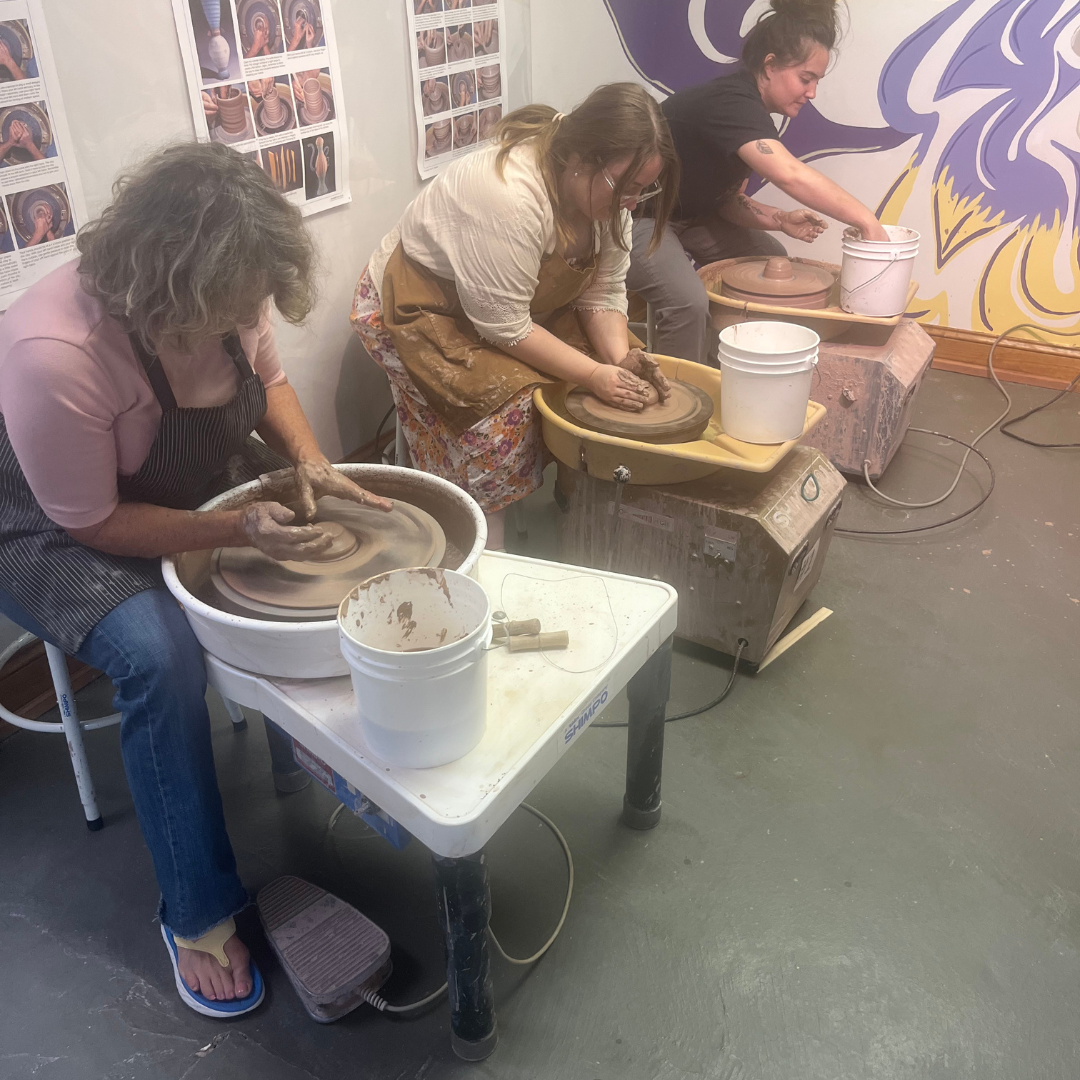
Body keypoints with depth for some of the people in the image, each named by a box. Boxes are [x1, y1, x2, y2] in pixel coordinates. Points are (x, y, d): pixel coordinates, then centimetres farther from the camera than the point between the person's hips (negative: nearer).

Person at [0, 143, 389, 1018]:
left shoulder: (224, 295, -17)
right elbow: (92, 523, -26)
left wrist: (311, 465, -16)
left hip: (195, 483, 7)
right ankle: (198, 915, -13)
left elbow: (267, 381, 2)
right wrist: (240, 530, -33)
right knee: (162, 658, -32)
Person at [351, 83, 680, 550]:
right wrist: (594, 375, -29)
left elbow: (604, 292, -5)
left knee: (619, 365, -4)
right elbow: (504, 328, -31)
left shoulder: (607, 189, -10)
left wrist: (621, 360, -22)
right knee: (510, 404, -28)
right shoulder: (509, 196, -35)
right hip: (420, 307, -8)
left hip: (526, 303, 8)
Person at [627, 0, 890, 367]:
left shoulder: (746, 110, 3)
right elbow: (789, 174, -40)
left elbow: (726, 199, 6)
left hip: (688, 215, 10)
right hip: (637, 215, -10)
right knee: (689, 302, -31)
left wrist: (779, 220, -11)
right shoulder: (730, 103, -26)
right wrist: (865, 220, -36)